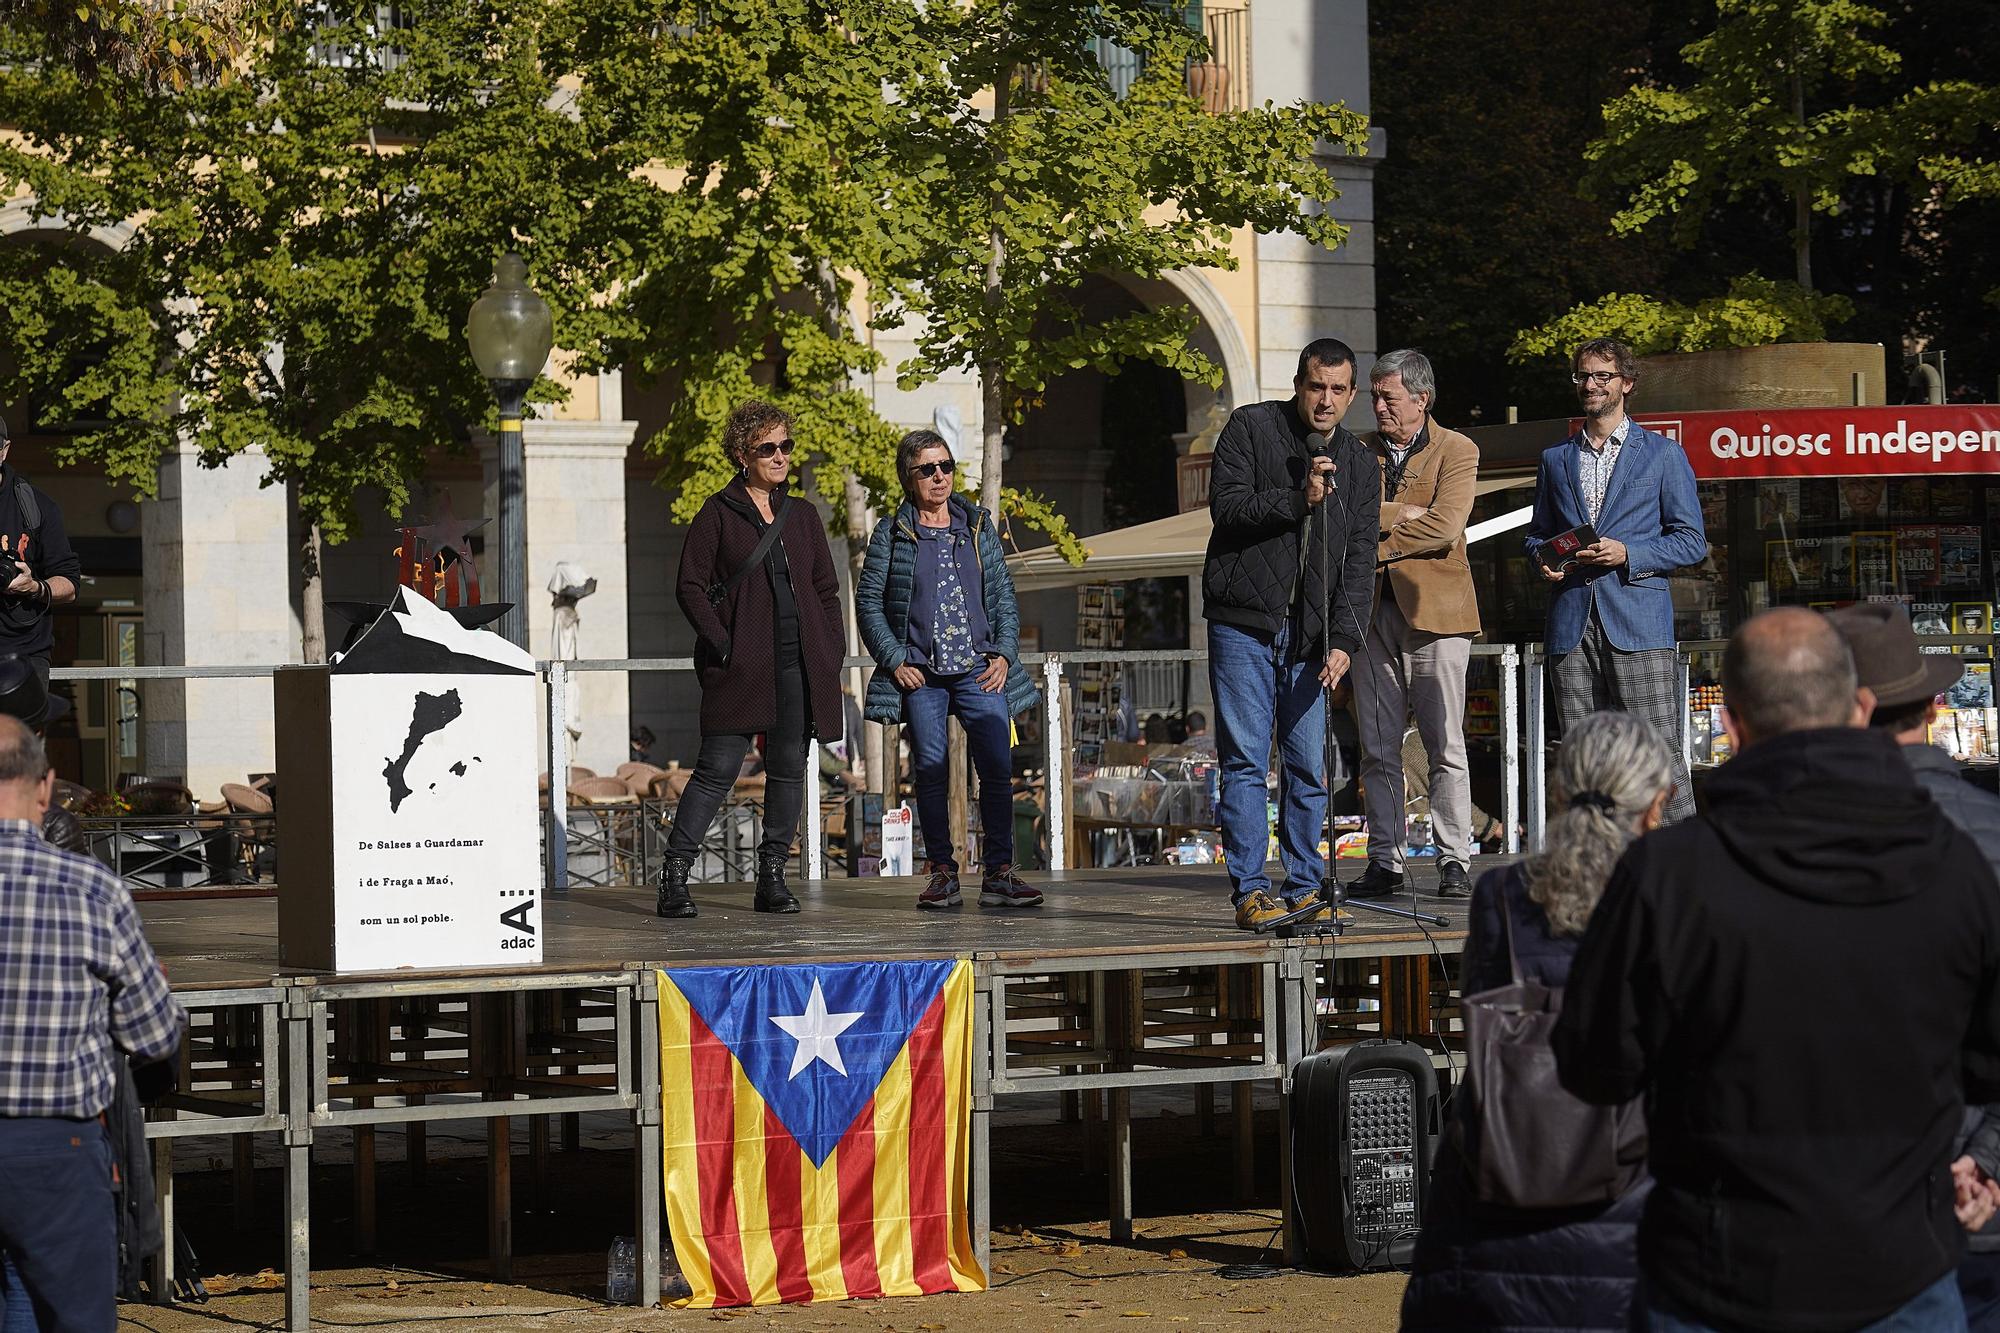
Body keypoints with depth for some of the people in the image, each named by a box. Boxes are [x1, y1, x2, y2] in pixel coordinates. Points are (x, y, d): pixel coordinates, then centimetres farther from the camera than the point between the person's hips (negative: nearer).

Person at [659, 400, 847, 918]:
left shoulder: (802, 515, 15)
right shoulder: (718, 513, 1)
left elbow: (826, 589, 18)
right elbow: (690, 586, -2)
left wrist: (831, 652, 7)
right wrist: (722, 645, -12)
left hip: (799, 661, 5)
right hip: (742, 663, -5)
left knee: (789, 768, 5)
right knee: (719, 767, -9)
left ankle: (772, 879, 12)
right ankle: (674, 878, -6)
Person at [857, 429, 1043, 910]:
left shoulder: (979, 527, 12)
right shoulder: (891, 533, 5)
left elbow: (1004, 596, 14)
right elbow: (868, 601, 4)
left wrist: (1004, 654, 2)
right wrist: (894, 660, -5)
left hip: (979, 671, 1)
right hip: (920, 673, -1)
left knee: (998, 767, -9)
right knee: (930, 772, -3)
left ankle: (998, 872, -7)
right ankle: (942, 872, 5)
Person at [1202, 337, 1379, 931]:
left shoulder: (1359, 465, 10)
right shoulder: (1249, 429, 1)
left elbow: (1358, 559, 4)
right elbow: (1227, 506, -10)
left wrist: (1343, 639, -7)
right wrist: (1297, 499, -21)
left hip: (1311, 636, 3)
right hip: (1243, 622, -3)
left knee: (1308, 768, 3)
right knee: (1244, 763, -5)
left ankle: (1305, 887, 11)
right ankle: (1249, 890, -4)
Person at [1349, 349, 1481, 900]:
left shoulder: (1455, 452, 1)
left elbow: (1443, 527, -13)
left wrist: (1372, 542, -9)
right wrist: (1398, 516, -12)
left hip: (1433, 608, -4)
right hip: (1372, 611, 4)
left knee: (1445, 747, -3)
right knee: (1377, 750, 4)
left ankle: (1455, 861, 1)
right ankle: (1385, 862, 9)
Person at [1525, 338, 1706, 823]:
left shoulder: (1663, 454, 8)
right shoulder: (1555, 460, 20)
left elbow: (1691, 542, 5)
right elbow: (1537, 533, 26)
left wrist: (1626, 554, -10)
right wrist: (1544, 559, 2)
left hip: (1639, 623, -4)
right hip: (1572, 625, 4)